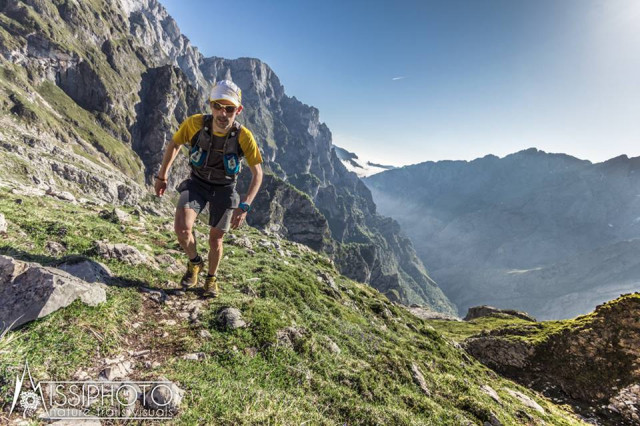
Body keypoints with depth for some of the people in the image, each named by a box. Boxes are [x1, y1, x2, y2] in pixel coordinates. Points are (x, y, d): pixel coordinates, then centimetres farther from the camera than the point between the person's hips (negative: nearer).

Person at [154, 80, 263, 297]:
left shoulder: (243, 136, -27)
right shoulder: (195, 123, -24)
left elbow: (257, 174, -18)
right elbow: (174, 144, -2)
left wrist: (244, 206, -29)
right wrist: (162, 176, 2)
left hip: (224, 188, 0)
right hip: (197, 183, 1)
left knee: (215, 238, 9)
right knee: (182, 227, -21)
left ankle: (211, 278, 38)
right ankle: (195, 262, 13)